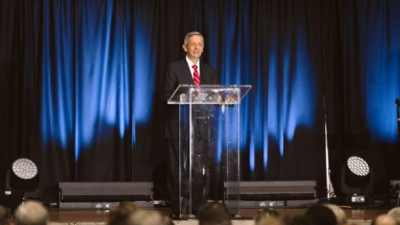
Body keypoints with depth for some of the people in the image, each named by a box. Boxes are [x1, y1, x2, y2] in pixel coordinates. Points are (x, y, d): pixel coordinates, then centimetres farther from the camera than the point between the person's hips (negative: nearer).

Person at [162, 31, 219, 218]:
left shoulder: (210, 71, 13)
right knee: (177, 167, -1)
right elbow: (166, 94, -6)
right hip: (178, 125, -3)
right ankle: (176, 207, 3)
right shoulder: (174, 68, 0)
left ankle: (197, 205, 8)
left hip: (200, 125, 4)